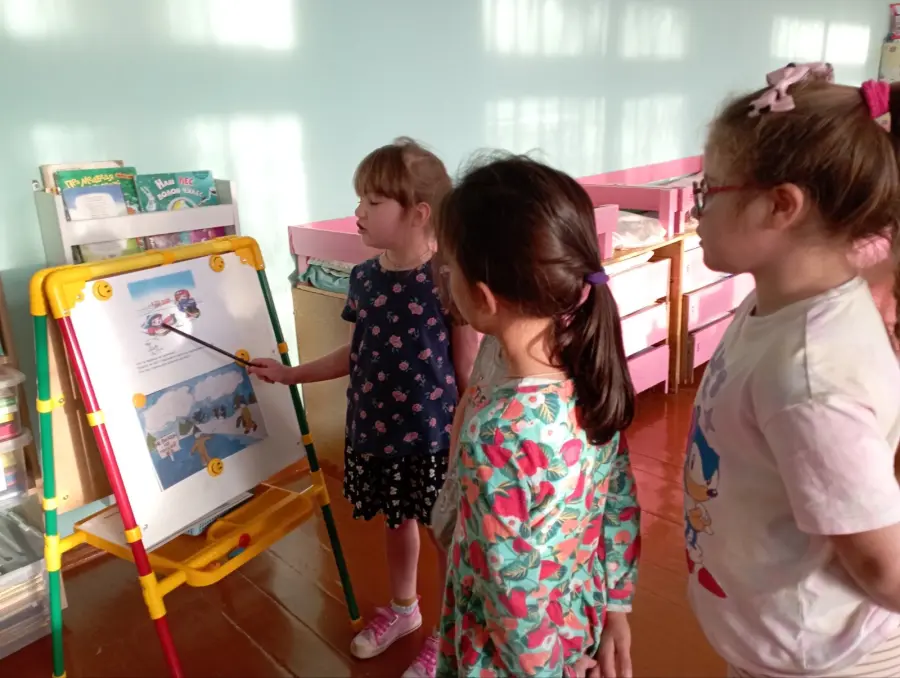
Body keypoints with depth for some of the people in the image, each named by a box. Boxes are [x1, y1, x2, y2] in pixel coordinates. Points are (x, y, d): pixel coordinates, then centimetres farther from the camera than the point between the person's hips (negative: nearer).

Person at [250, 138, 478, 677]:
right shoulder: (365, 277, 0)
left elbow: (469, 373, -13)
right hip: (373, 432, 6)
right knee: (396, 522, 25)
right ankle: (402, 608, 50)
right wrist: (291, 374, 13)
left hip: (433, 437, -6)